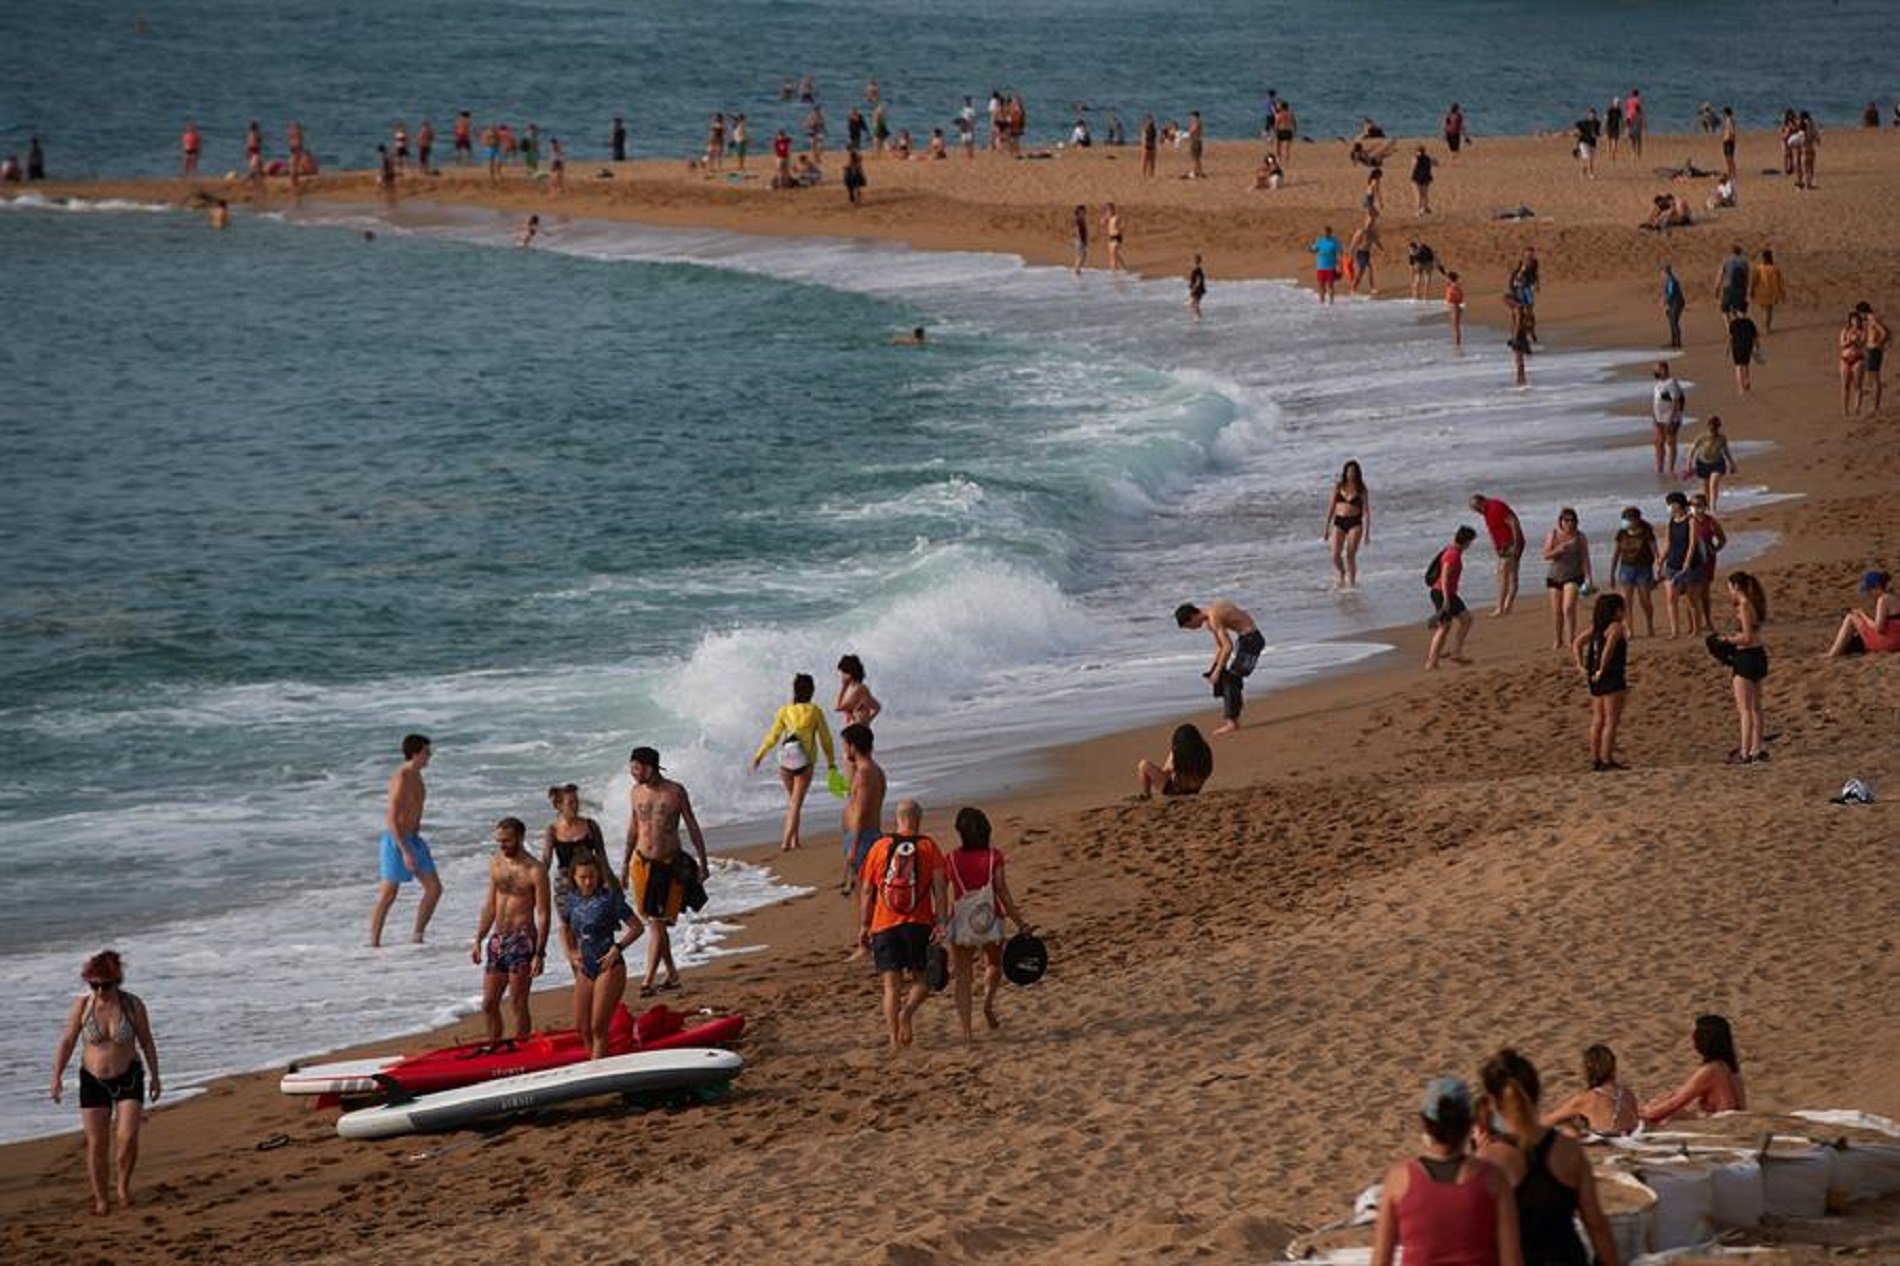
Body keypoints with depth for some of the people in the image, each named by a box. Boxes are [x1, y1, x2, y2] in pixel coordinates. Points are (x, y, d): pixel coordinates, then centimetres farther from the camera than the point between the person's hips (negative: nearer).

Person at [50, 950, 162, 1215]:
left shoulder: (133, 1005, -11)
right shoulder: (82, 1005, -10)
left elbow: (147, 1042, 1)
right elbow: (67, 1041, -2)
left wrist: (155, 1077, 6)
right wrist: (57, 1077, -8)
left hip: (128, 1078, -1)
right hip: (93, 1081, 1)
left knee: (127, 1139, -15)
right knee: (96, 1143, 1)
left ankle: (122, 1186, 9)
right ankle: (100, 1198, 14)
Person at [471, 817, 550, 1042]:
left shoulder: (535, 871, -10)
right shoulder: (496, 864, 9)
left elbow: (543, 915, -11)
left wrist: (539, 954, -16)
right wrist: (478, 940, 15)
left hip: (522, 940, -6)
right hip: (497, 939, 6)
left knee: (518, 1005, -4)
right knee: (489, 1005, 7)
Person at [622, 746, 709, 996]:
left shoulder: (675, 792, -8)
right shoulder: (636, 793, 4)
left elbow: (692, 827, -1)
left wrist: (703, 863, -1)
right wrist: (625, 865, 17)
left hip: (669, 863, -4)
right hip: (642, 863, 4)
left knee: (657, 923, -9)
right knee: (653, 922, 9)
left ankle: (649, 980, -11)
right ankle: (672, 974, 21)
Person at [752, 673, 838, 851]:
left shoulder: (784, 712, -1)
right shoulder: (815, 712, -3)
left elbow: (773, 736, 1)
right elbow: (825, 738, 3)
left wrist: (759, 755, 14)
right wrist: (831, 762, 14)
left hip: (786, 763, 2)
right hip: (805, 763, -1)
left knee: (792, 801, 19)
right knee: (796, 803, 0)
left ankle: (794, 839, 19)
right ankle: (787, 840, -10)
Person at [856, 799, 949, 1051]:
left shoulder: (880, 848, 6)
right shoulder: (928, 846, 3)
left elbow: (866, 890, 6)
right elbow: (940, 886, -6)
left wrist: (863, 926, 11)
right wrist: (941, 922, -8)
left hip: (884, 926, 1)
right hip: (919, 924, -1)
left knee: (891, 986, 3)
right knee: (922, 980, 11)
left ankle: (894, 1039, -10)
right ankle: (906, 1012, -18)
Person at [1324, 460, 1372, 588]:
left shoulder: (1361, 489, 0)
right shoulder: (1338, 486, 6)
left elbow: (1366, 511, 2)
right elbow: (1331, 507, 10)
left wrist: (1367, 532, -3)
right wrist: (1327, 528, 8)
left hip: (1355, 523, -2)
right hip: (1339, 522, 2)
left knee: (1350, 556, -8)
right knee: (1335, 556, -9)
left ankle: (1351, 582, 1)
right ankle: (1340, 576, 20)